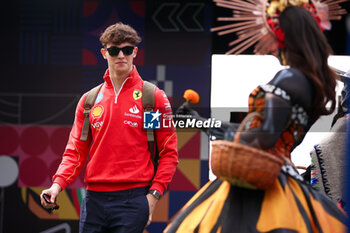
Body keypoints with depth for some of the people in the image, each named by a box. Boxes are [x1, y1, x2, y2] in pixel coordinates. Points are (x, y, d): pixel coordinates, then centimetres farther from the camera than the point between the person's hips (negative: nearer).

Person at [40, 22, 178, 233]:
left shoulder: (153, 97, 3)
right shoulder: (89, 100, 13)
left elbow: (169, 152, 2)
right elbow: (76, 151, 13)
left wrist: (154, 194, -8)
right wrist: (58, 184, -3)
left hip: (132, 199, -4)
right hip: (94, 198, 4)